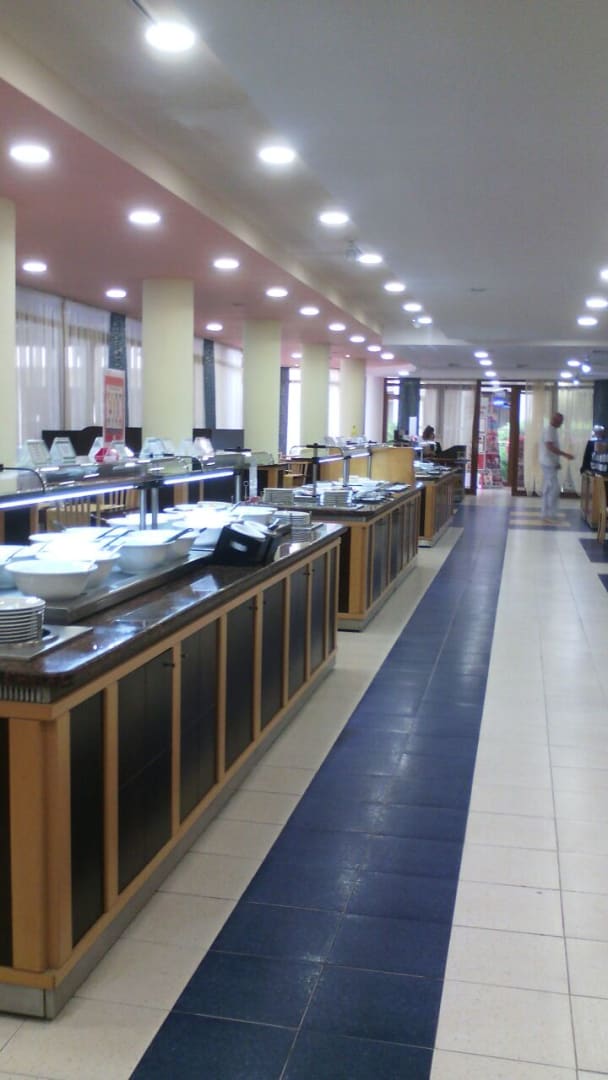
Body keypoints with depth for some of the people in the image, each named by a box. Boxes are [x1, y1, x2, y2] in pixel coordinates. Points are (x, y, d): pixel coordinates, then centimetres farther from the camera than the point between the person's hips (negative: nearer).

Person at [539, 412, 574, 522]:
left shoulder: (553, 430, 15)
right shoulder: (549, 430, -16)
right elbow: (550, 447, -26)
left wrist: (557, 462, 18)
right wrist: (565, 455, -25)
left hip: (551, 463, 10)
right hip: (548, 464, -10)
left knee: (548, 489, 12)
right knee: (554, 489, -10)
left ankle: (546, 514, 16)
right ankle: (549, 515, -7)